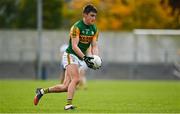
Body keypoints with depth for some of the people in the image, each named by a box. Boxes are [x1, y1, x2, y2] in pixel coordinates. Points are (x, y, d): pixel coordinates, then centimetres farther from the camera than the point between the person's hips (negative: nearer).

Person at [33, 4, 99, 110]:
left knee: (65, 86, 2)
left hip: (80, 58, 7)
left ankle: (42, 91, 18)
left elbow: (94, 46, 3)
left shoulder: (94, 30, 4)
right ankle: (69, 104, -28)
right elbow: (74, 46, -23)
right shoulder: (77, 27, -17)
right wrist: (85, 57, -34)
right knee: (76, 79, -27)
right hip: (70, 55, -7)